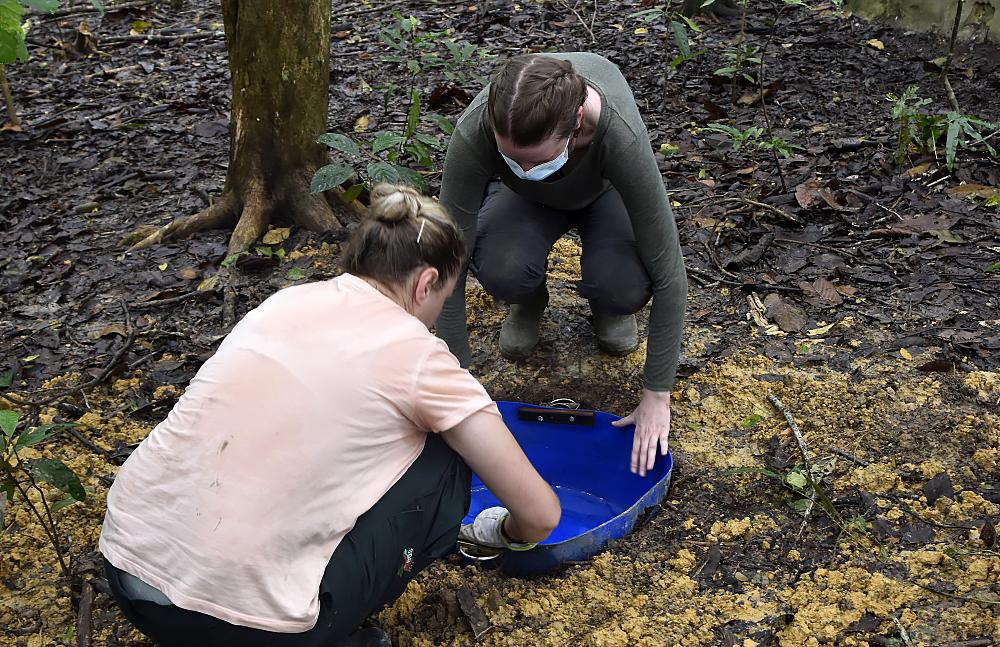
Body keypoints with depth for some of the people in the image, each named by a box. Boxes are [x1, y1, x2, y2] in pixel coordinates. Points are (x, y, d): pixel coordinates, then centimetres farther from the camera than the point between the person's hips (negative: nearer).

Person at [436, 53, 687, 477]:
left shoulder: (620, 136, -43)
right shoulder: (474, 132, -40)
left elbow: (667, 273, -35)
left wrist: (656, 394, -30)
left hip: (605, 188, -1)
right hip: (526, 201, 1)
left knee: (624, 285, -31)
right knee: (499, 268, -32)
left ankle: (608, 306, 7)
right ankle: (529, 299, 5)